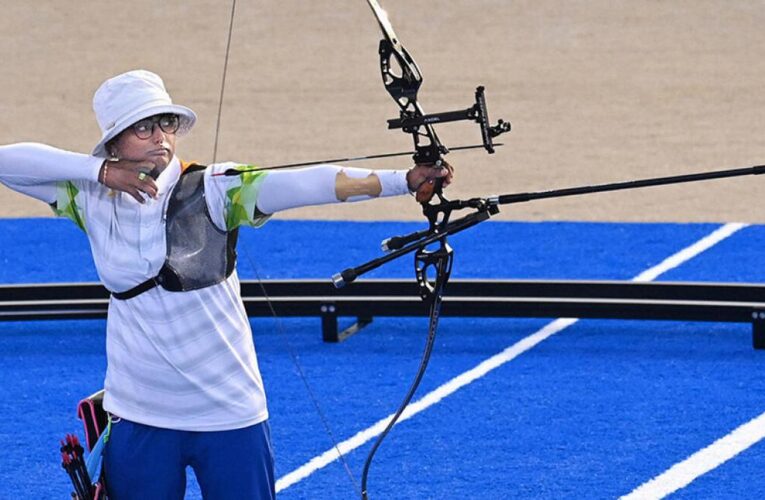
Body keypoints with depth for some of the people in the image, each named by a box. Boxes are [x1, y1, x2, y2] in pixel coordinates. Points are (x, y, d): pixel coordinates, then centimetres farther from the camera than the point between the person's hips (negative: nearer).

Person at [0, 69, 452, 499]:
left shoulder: (211, 190, -10)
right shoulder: (92, 199, -1)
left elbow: (300, 184, -23)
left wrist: (403, 181, -36)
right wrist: (99, 170, -16)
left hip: (229, 415, -2)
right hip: (138, 418, 2)